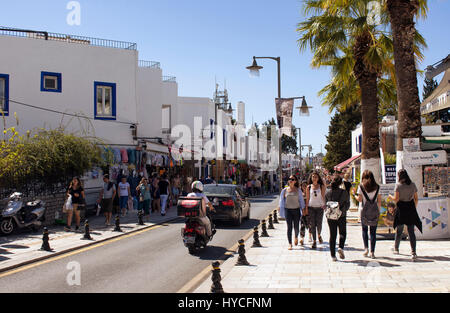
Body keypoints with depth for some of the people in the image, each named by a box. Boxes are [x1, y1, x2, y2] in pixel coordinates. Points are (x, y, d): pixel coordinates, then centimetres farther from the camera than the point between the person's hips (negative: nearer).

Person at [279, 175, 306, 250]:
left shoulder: (298, 190, 2)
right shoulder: (285, 190, 4)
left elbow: (301, 200, 6)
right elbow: (282, 200, 11)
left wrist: (303, 209, 3)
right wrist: (280, 208, 10)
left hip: (296, 210, 0)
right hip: (287, 210, 0)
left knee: (296, 227, 3)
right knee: (289, 227, -5)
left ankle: (296, 237, 36)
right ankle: (290, 244, -3)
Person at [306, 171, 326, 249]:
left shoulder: (321, 186, 5)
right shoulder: (309, 187, 5)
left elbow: (323, 196, 3)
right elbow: (307, 198, 8)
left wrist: (324, 204, -13)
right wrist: (306, 208, 4)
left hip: (319, 207, 0)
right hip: (311, 207, 0)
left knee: (319, 224, -1)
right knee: (312, 225, -3)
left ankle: (319, 235, 31)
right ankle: (314, 241, 3)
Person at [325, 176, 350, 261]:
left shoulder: (328, 193, -2)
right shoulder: (344, 192, -7)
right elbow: (347, 204, 0)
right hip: (341, 216, -1)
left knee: (332, 235, 8)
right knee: (342, 233, 18)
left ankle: (333, 255, 7)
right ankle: (341, 248, -6)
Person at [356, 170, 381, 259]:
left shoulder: (361, 186, -2)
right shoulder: (377, 187, 4)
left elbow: (360, 200, -5)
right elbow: (379, 200, 4)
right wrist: (378, 211, 12)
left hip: (365, 211, -1)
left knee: (364, 229, 15)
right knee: (373, 232, 5)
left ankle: (366, 248, 2)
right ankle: (372, 252, 2)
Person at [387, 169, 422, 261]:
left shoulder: (398, 185, -8)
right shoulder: (413, 185, 4)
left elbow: (396, 199, -12)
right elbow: (416, 199, 8)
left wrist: (390, 197, 8)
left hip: (401, 209, -2)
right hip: (411, 208, 2)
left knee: (399, 230, 14)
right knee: (411, 231, 0)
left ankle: (396, 249, 31)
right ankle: (413, 252, -13)